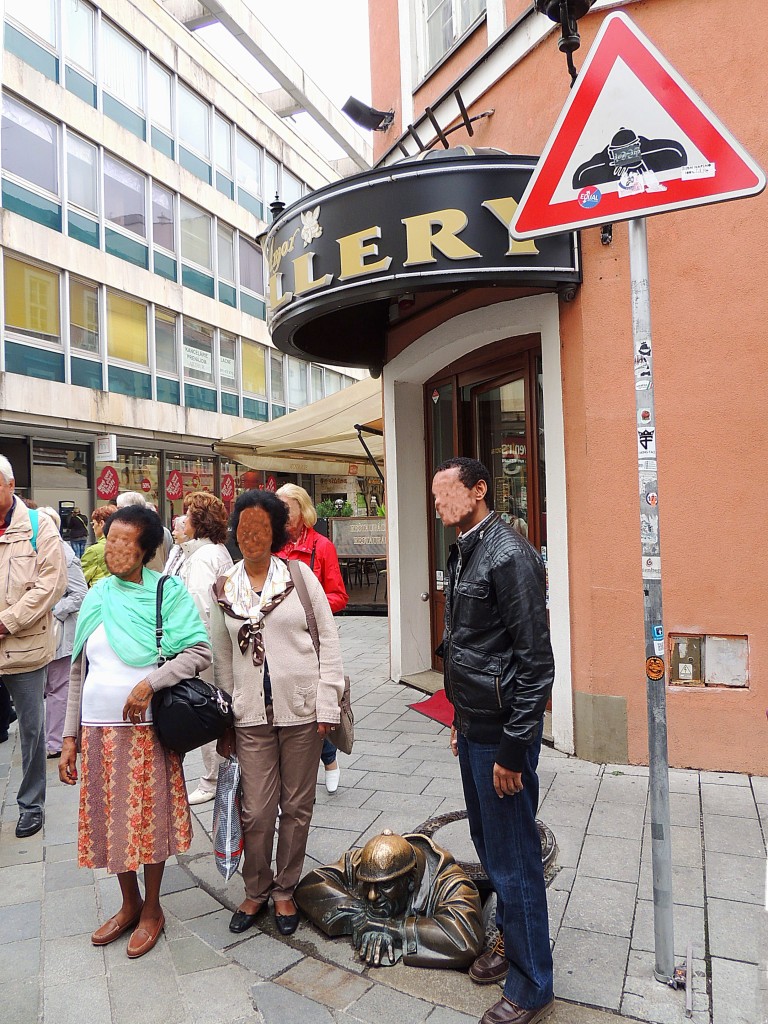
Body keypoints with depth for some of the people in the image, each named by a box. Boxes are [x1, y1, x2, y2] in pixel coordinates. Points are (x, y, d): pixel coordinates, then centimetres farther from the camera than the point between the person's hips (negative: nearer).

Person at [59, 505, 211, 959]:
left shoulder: (168, 591, -8)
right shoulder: (96, 598, 6)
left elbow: (200, 652, -14)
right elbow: (79, 672, 10)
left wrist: (150, 682, -25)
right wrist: (70, 736, 9)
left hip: (147, 728, -4)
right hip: (98, 730, 5)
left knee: (149, 818, 7)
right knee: (110, 819, 14)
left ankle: (152, 909, 29)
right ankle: (129, 904, 36)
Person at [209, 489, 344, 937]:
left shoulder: (300, 576, -3)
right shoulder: (223, 589, 4)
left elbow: (329, 641, -2)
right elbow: (222, 660, 9)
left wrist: (327, 706, -7)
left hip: (301, 712, -1)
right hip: (251, 716, 1)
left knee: (297, 807, 11)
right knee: (256, 812, 7)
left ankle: (285, 891, 33)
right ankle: (256, 891, 32)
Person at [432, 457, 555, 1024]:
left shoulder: (510, 555, -20)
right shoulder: (464, 552, 9)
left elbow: (536, 662, -21)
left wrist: (513, 749, -19)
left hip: (502, 732, -9)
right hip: (472, 726, 9)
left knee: (514, 857, 5)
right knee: (488, 843, 22)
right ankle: (510, 939, 43)